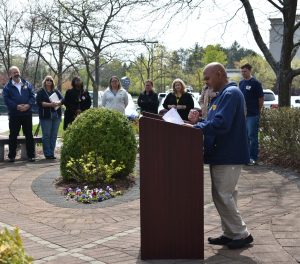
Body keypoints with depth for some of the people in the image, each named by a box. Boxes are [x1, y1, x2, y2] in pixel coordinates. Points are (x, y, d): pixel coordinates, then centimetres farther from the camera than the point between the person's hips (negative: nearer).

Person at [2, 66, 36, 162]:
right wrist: (17, 106, -19)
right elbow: (6, 99, -7)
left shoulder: (27, 84, 9)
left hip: (27, 113, 2)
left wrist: (28, 105, -14)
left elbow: (32, 96, 4)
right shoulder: (7, 86, 2)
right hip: (14, 115, -2)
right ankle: (11, 156, 12)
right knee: (13, 135, 4)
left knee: (29, 135, 6)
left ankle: (31, 155, 12)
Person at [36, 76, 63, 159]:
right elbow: (39, 102, -9)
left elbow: (62, 99, 7)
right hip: (46, 116, -4)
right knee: (46, 135, -5)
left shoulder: (56, 91, 16)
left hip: (56, 115, 4)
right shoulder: (41, 92, 4)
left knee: (54, 135, 4)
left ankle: (52, 153, 10)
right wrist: (50, 104, -19)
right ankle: (48, 154, -1)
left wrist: (57, 103, -15)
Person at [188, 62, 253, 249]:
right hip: (220, 154, 10)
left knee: (224, 196, -5)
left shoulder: (231, 94, -17)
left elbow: (221, 124, -27)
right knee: (222, 195, 14)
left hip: (228, 156, -10)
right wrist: (199, 121, 0)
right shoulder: (221, 95, 16)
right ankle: (230, 233, 23)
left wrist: (196, 127, -20)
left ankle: (242, 234, 6)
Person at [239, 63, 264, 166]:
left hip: (253, 115, -6)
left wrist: (258, 111, 1)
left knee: (252, 136, -4)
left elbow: (261, 98, -5)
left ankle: (253, 158, 0)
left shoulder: (255, 83, -7)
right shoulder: (241, 83, 12)